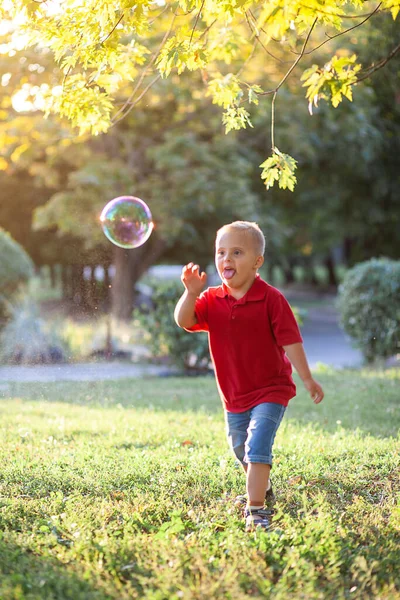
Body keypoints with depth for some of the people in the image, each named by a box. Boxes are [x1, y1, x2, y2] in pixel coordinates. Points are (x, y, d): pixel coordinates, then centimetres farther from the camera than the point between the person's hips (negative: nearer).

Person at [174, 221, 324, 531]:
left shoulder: (271, 299, -14)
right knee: (242, 451, 22)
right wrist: (192, 292, -34)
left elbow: (290, 340, -13)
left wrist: (307, 379, -15)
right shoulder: (212, 300, -3)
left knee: (257, 447, -20)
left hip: (270, 391, -5)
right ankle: (262, 487, 47)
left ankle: (256, 509, -17)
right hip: (234, 396, 6)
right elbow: (184, 320, -17)